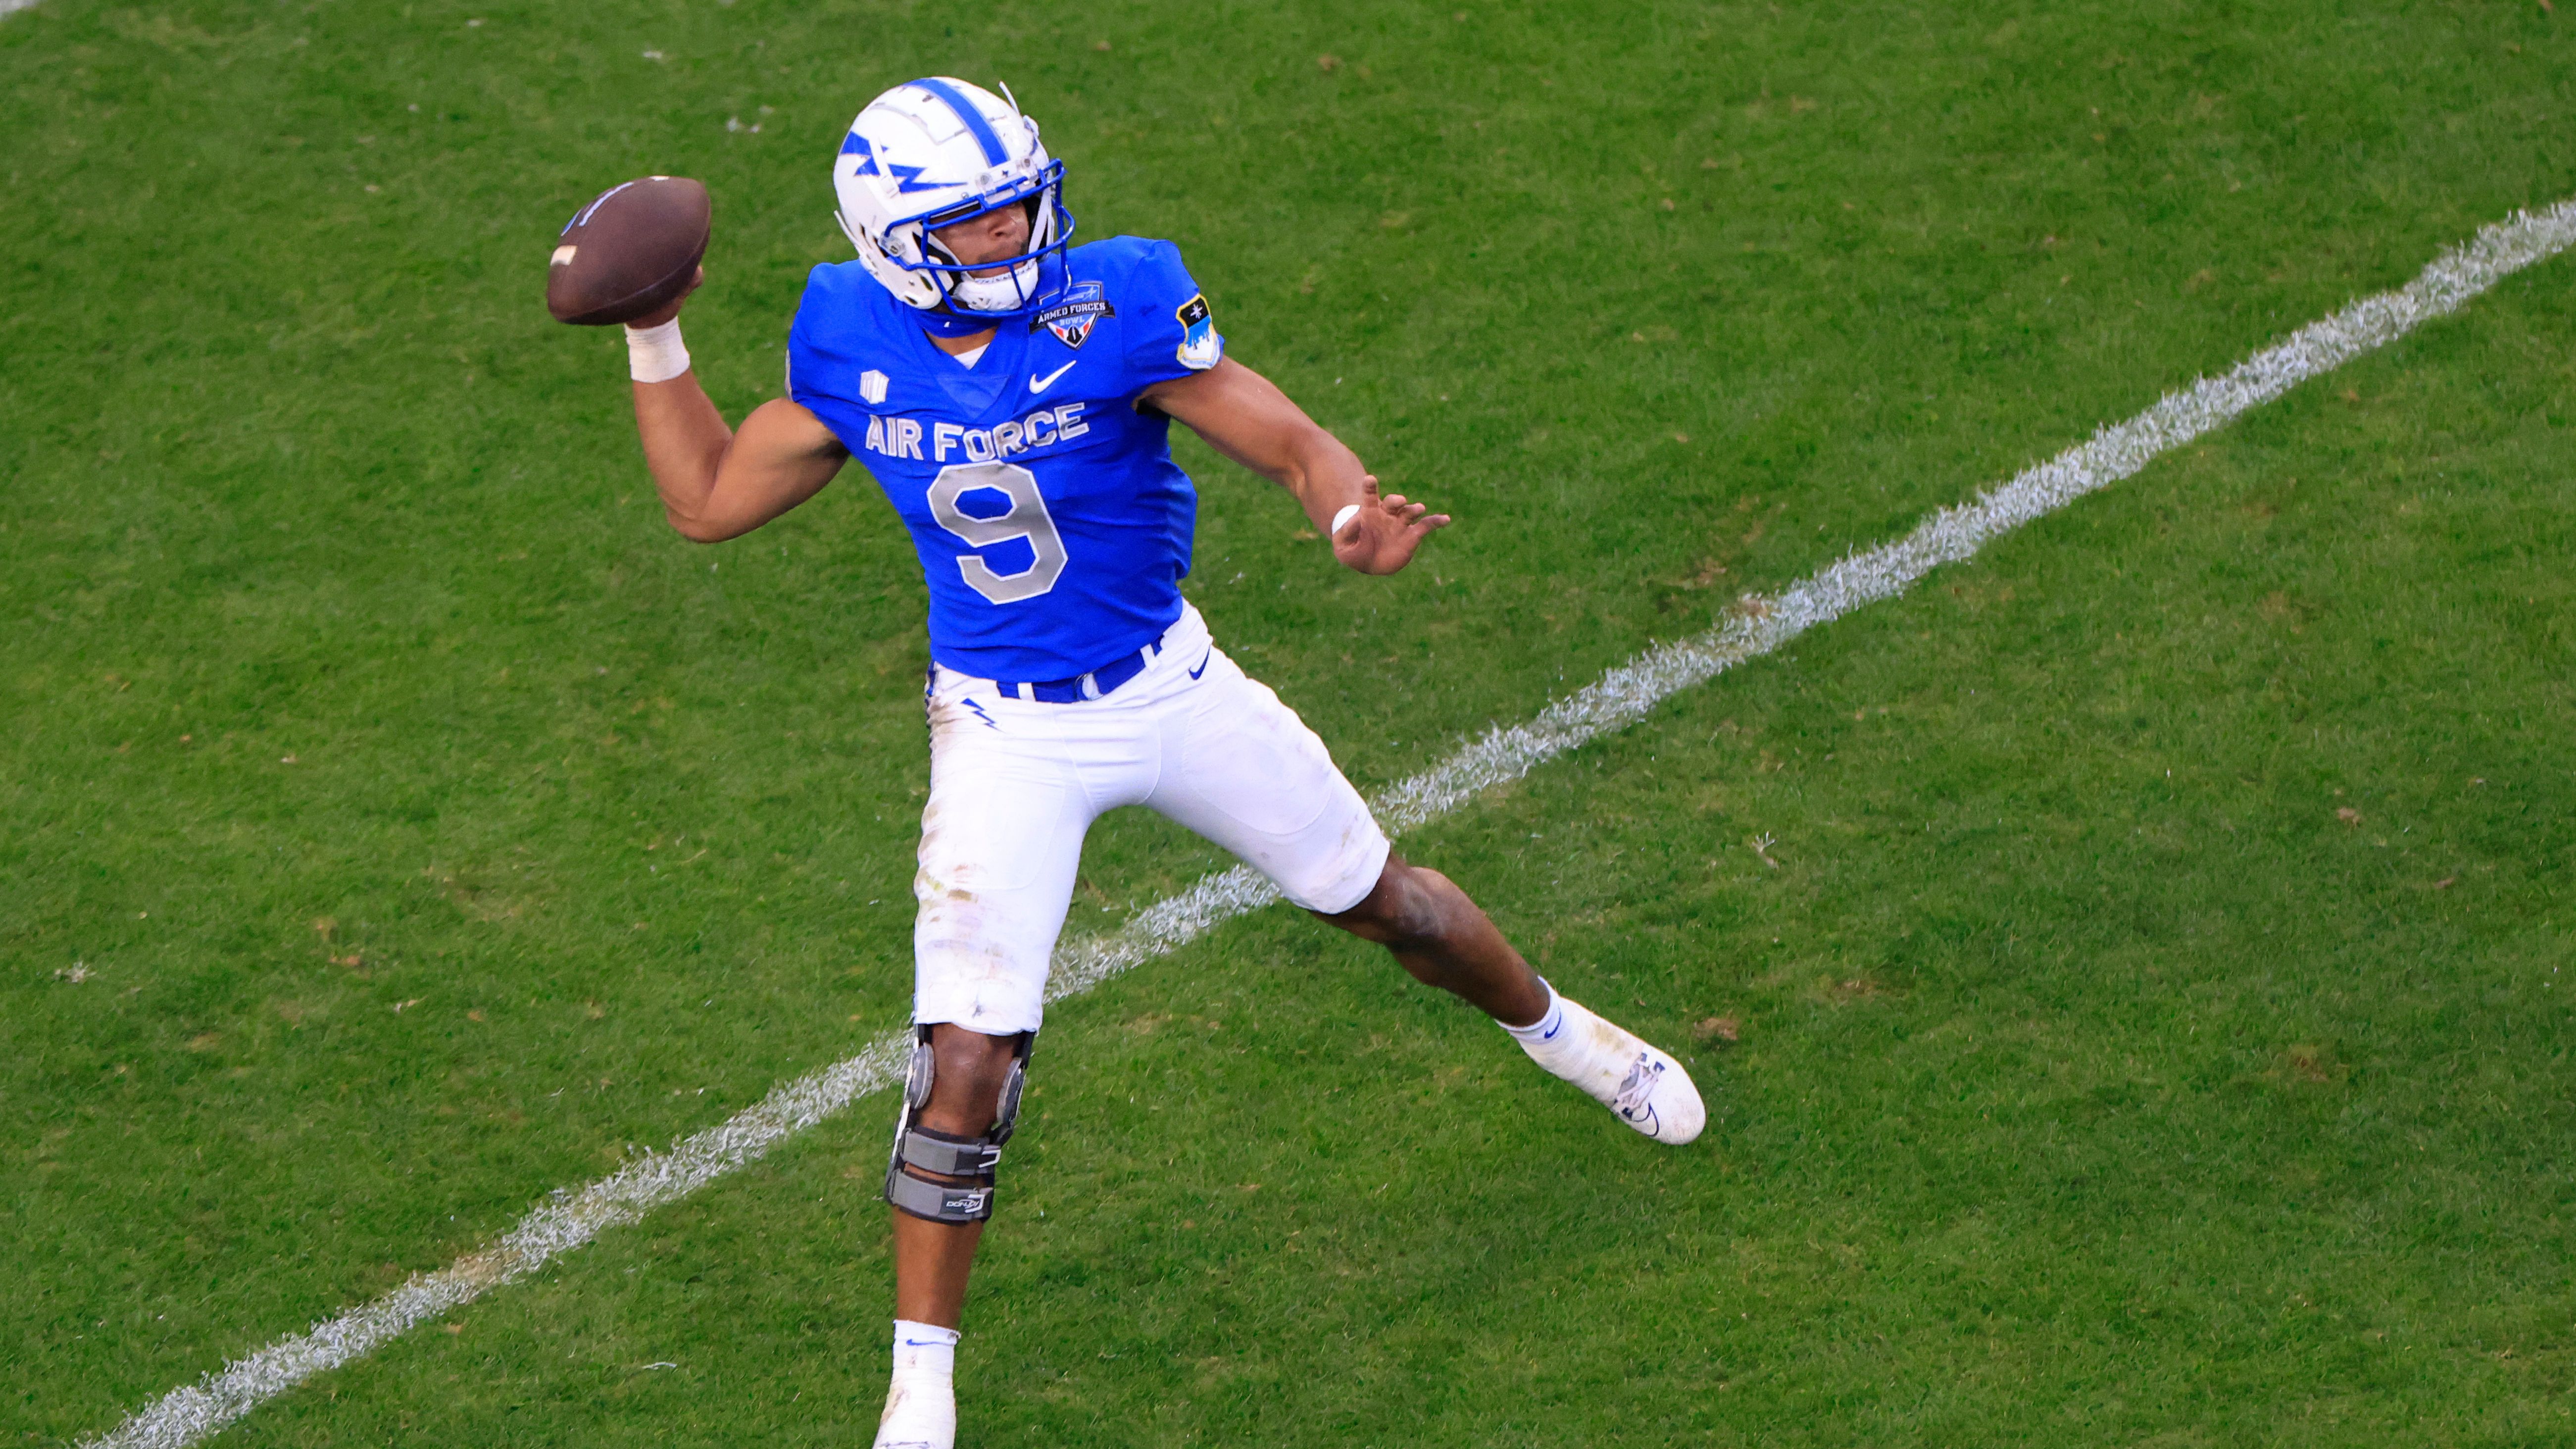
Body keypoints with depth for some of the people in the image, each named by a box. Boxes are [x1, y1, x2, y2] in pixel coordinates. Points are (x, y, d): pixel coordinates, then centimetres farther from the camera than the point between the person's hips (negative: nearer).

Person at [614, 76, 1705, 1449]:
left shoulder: (1114, 310, -19)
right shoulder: (855, 354, -10)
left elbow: (1291, 440, -17)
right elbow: (707, 500, 3)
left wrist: (1350, 514, -39)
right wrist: (653, 337, -5)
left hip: (1169, 686, 0)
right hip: (1004, 735, 0)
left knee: (1385, 901, 18)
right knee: (967, 1065, -10)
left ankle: (1554, 1030, 52)